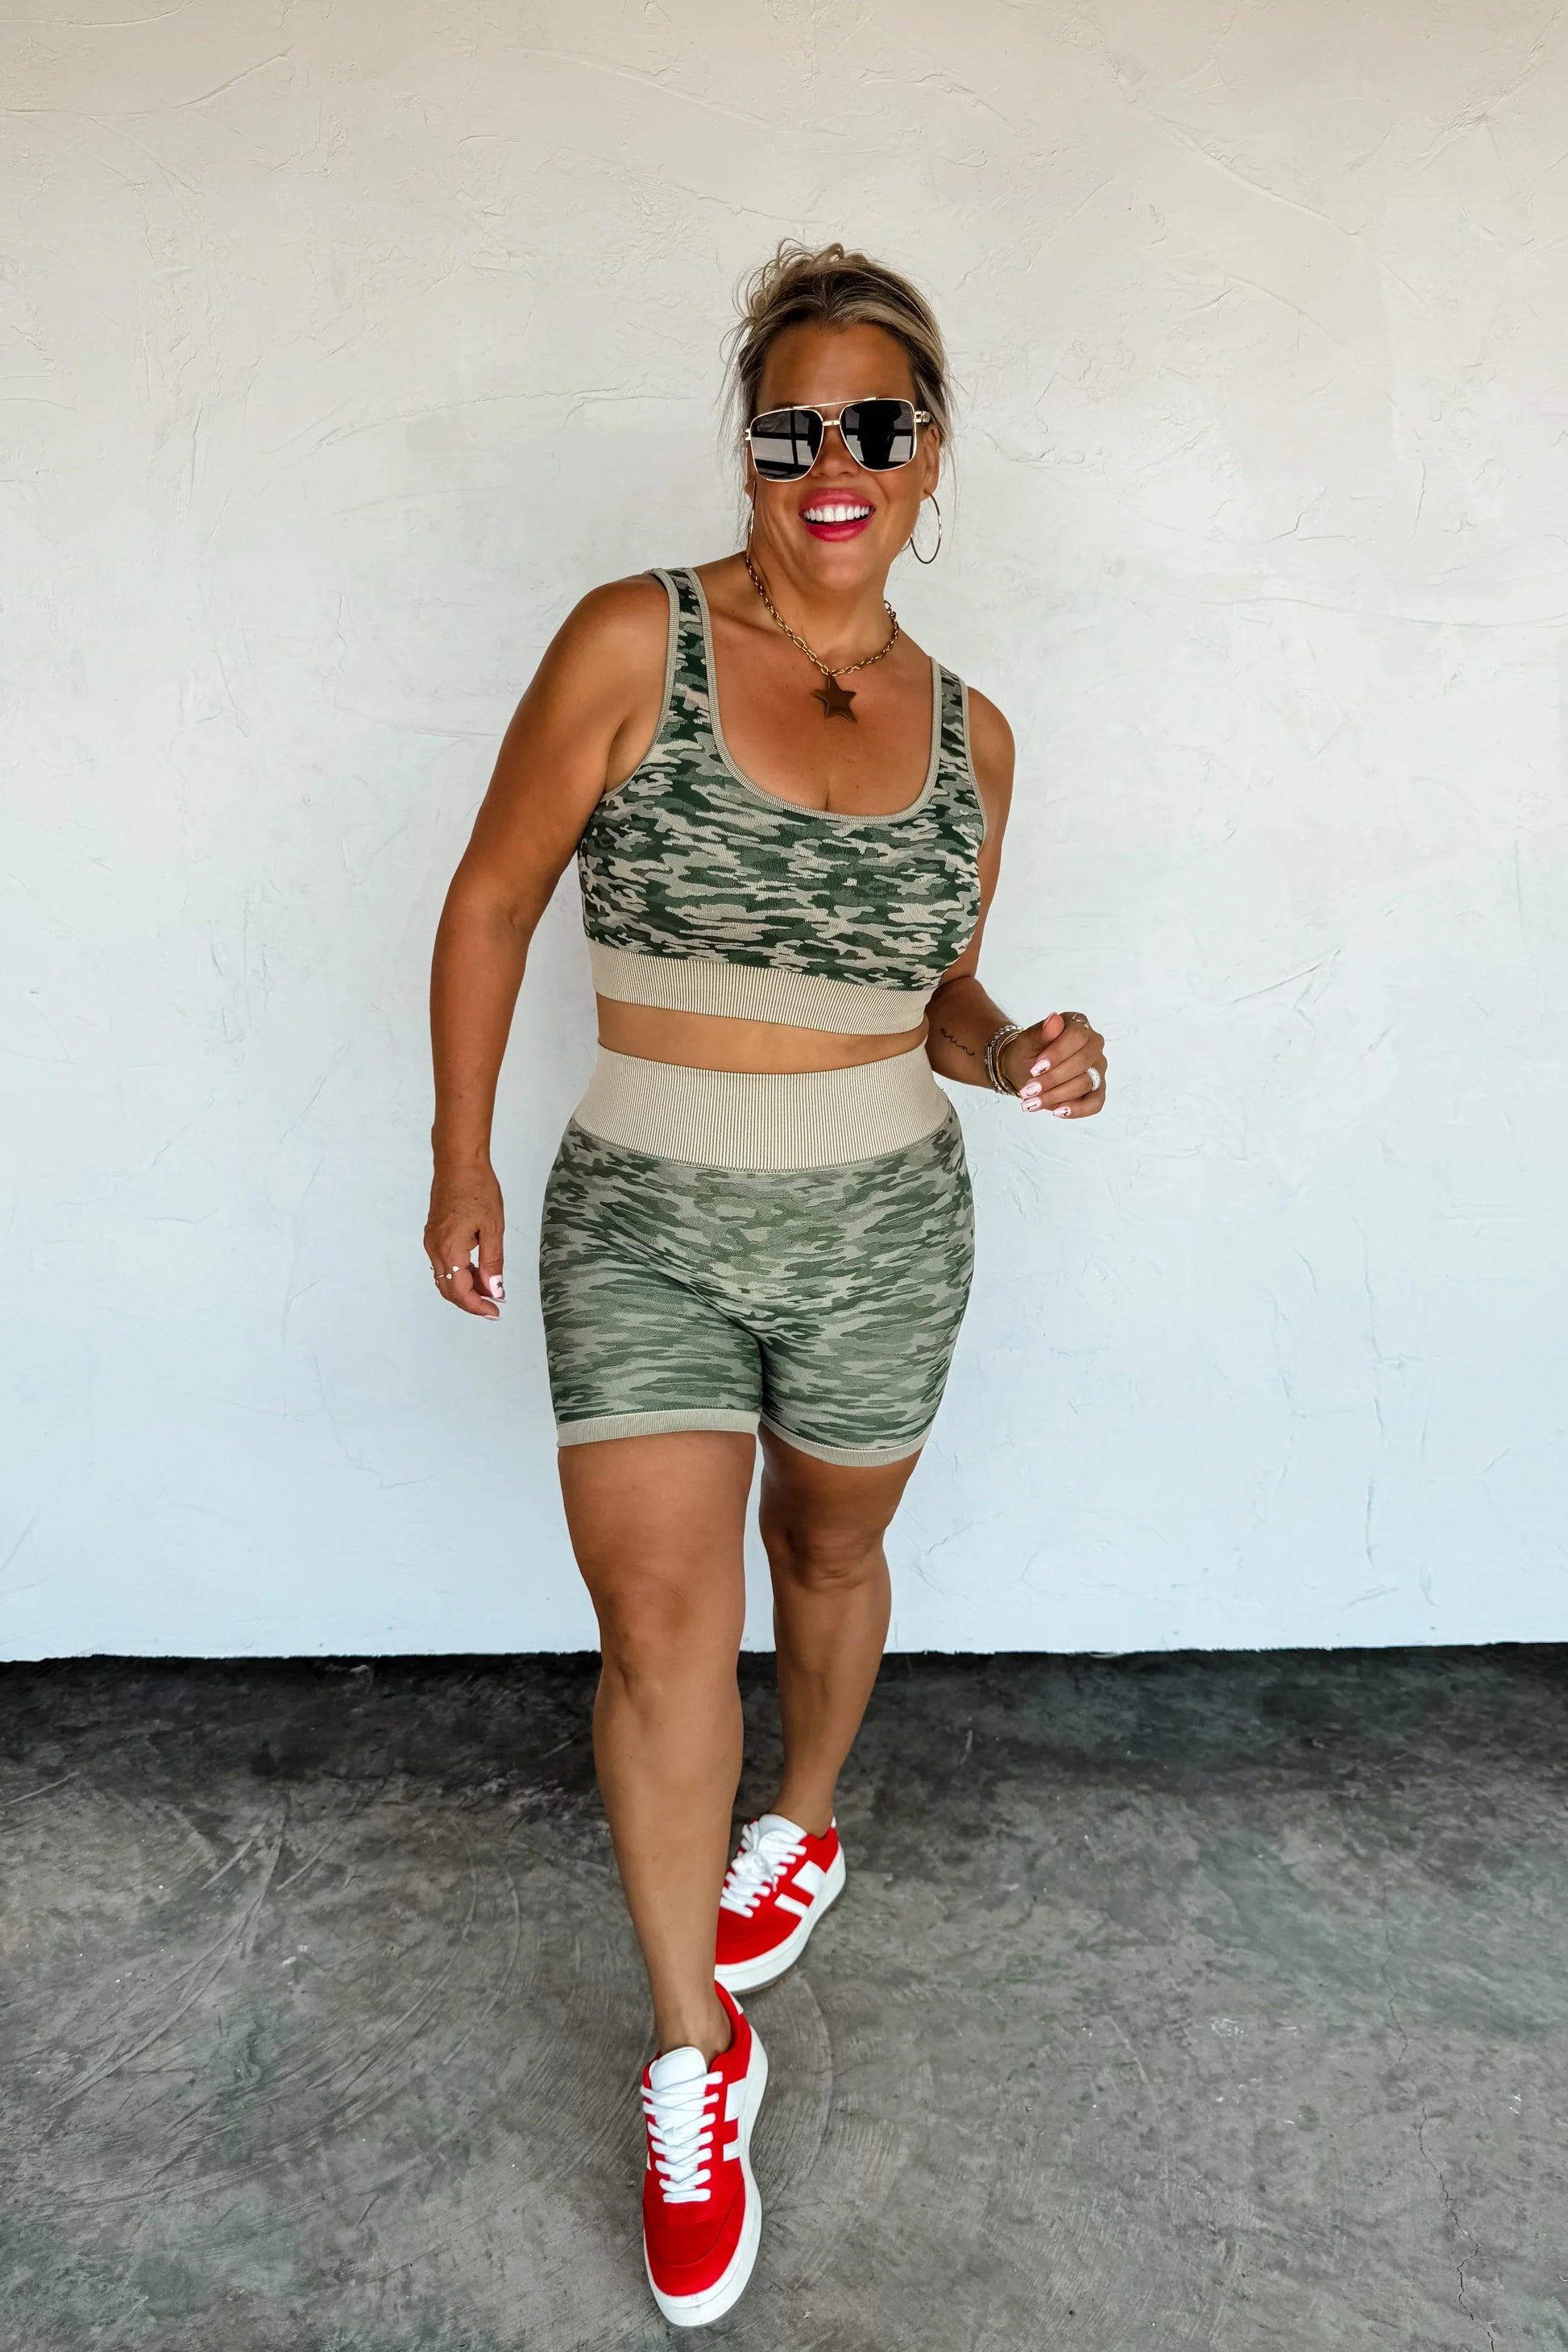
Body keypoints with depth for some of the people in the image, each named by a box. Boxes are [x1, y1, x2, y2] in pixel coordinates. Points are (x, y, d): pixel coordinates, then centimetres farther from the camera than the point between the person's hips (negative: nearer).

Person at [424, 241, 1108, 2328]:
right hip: (641, 1227, -2)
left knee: (830, 1552, 20)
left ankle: (802, 1824, 51)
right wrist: (462, 1166, -2)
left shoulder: (967, 730, 2)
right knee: (659, 1626, -4)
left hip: (881, 1229, 3)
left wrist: (1017, 1051, -10)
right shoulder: (637, 643, -9)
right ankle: (695, 2059, 16)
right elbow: (494, 901, -3)